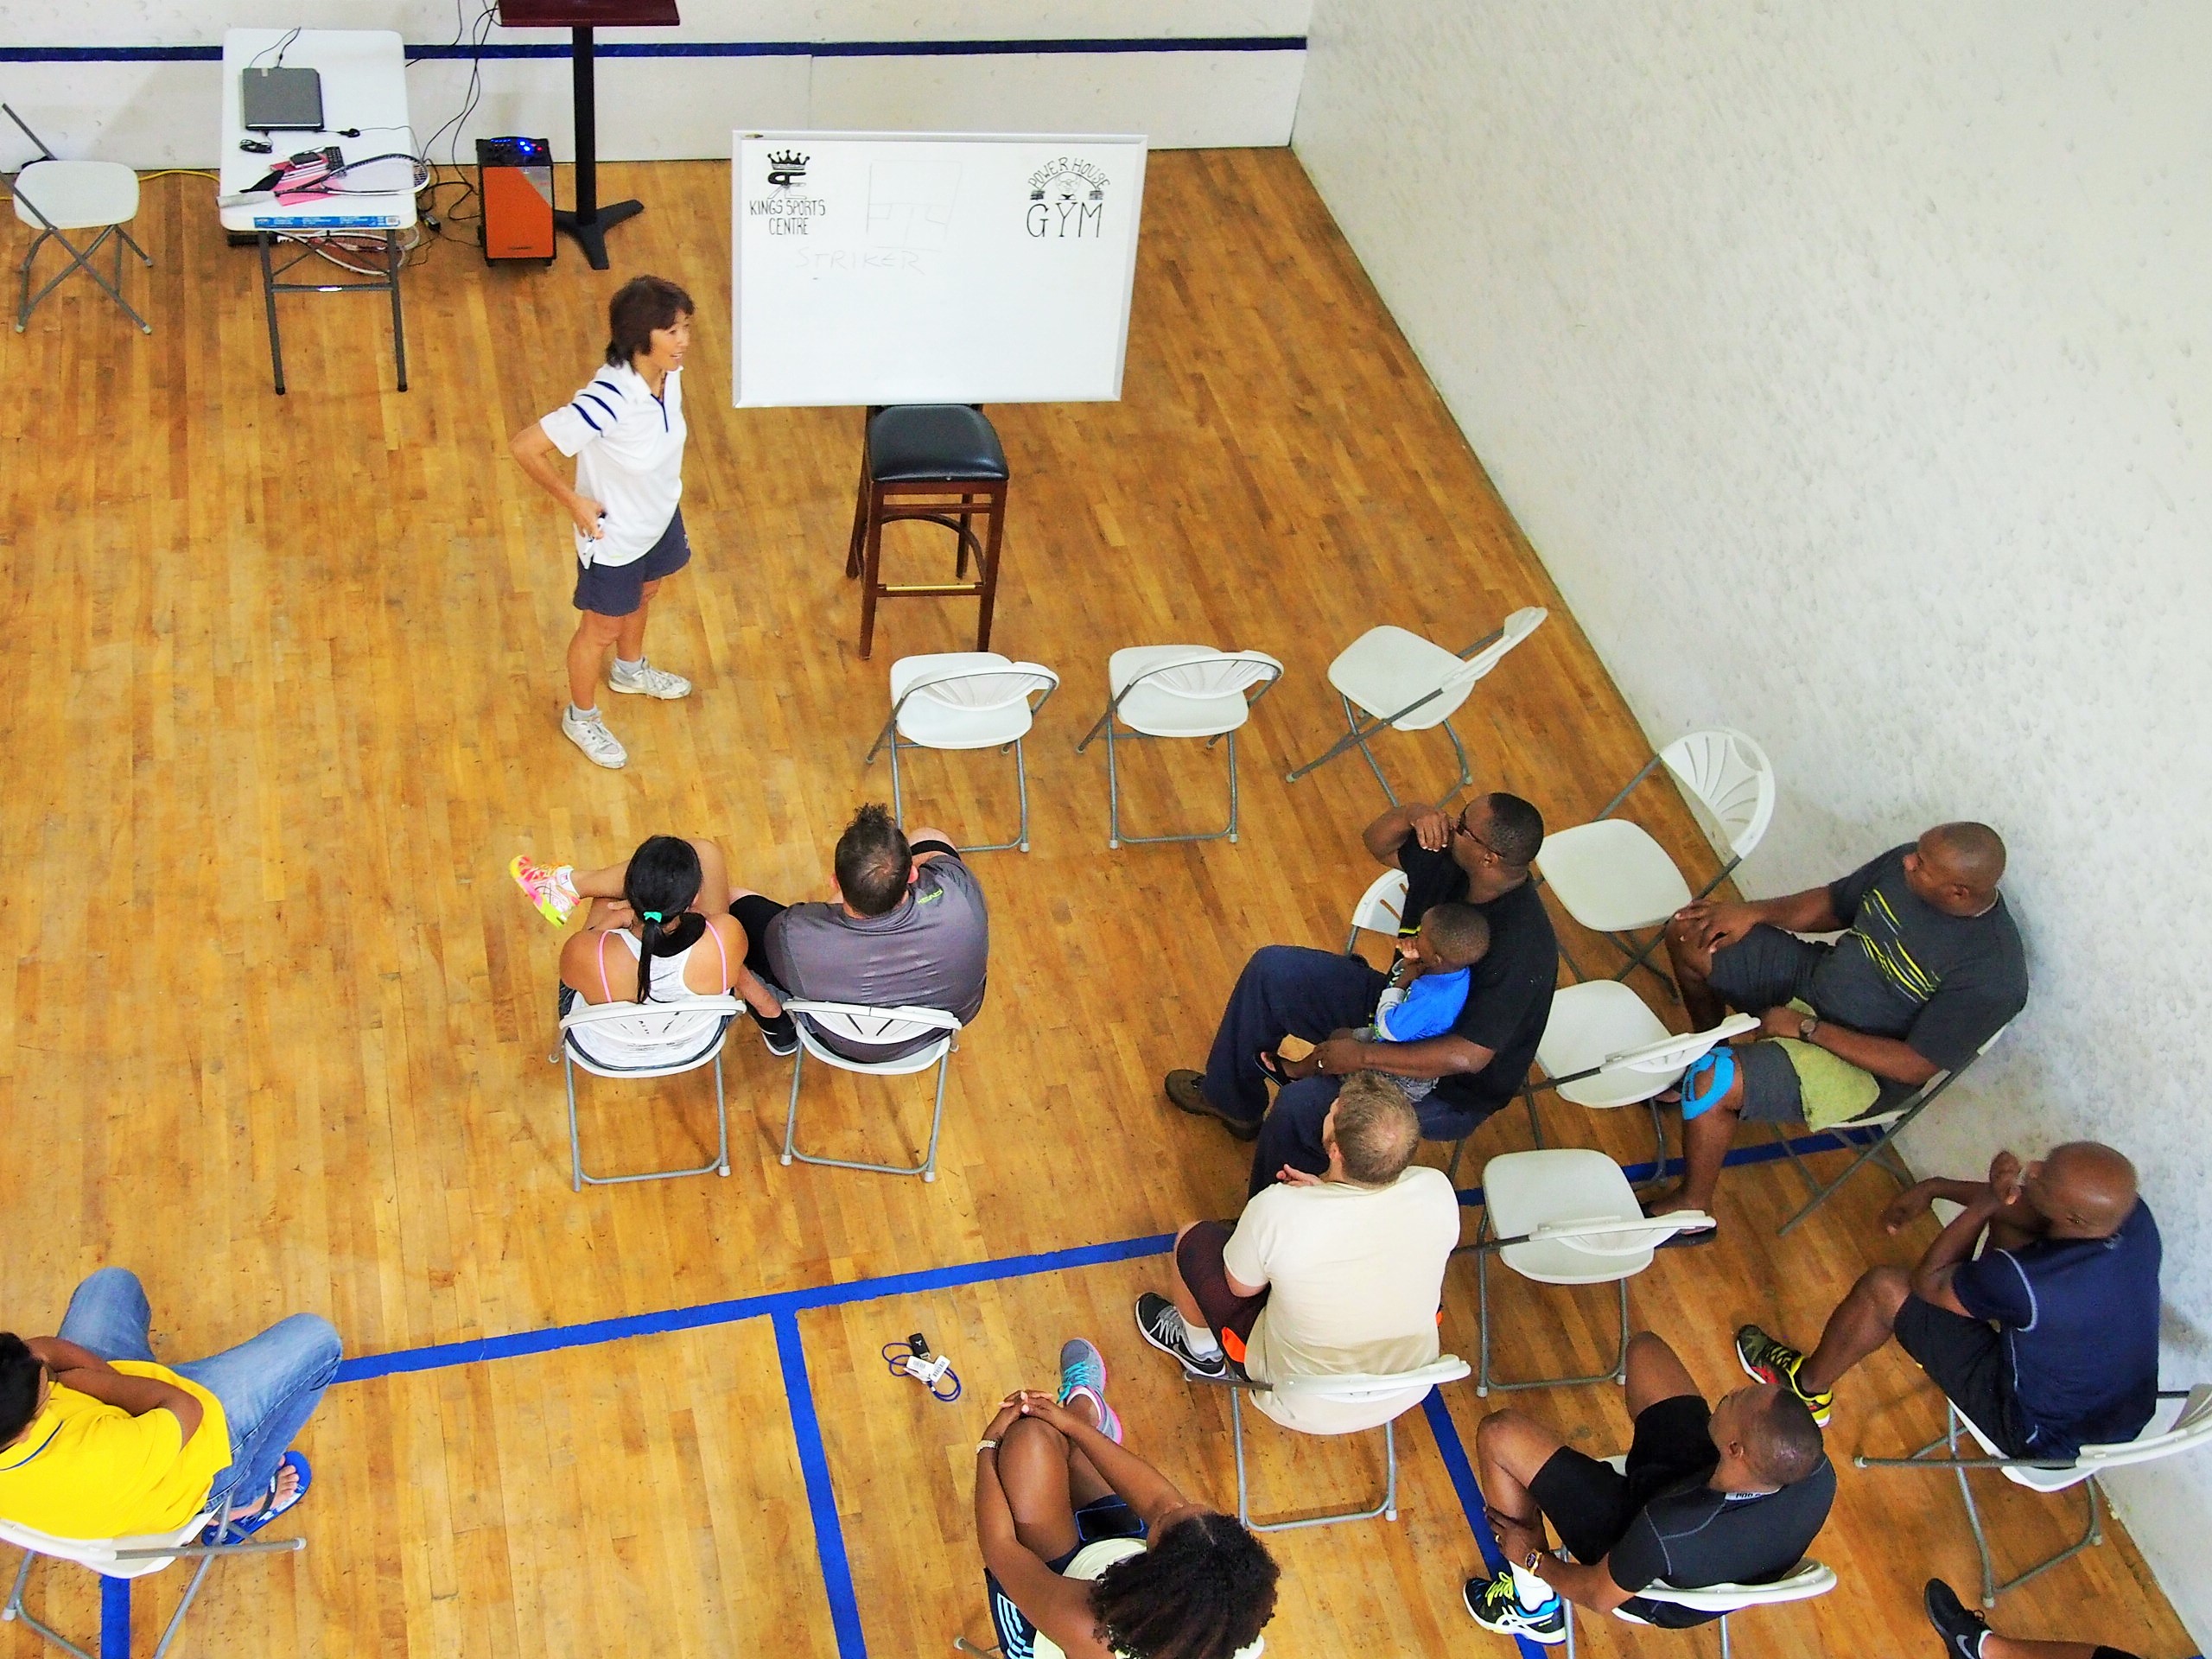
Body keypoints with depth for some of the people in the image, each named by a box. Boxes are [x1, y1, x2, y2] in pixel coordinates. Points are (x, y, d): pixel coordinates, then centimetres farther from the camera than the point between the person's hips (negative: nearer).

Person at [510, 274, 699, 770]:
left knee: (642, 598, 34)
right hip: (614, 537, -7)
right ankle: (581, 717, 47)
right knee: (601, 630, 19)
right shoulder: (607, 402, -41)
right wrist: (573, 501, -24)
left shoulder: (669, 372, -19)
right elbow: (524, 447, -35)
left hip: (661, 516, 7)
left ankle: (630, 671, 65)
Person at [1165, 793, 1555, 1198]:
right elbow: (1376, 840, 5)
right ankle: (1232, 1100, 27)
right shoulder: (1449, 857, -12)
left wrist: (1362, 1055, -29)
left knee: (1301, 1107, -28)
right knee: (1272, 968, 6)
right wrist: (1414, 815, -18)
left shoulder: (1519, 947, -35)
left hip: (1450, 1089, -9)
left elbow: (1467, 1056, -35)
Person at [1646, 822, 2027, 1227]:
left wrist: (1806, 1027, -23)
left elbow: (1914, 1066, -25)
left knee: (1714, 1082, -28)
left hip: (1863, 1067, -8)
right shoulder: (1906, 864, -12)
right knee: (1689, 932, 6)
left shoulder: (1990, 976, -30)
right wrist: (1754, 913, -9)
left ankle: (1691, 1209, -2)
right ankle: (1710, 1050, 32)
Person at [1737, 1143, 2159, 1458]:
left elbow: (1927, 1281, -17)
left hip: (2044, 1435, -6)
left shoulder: (2025, 1281, -39)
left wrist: (1985, 1202, -16)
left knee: (1885, 1288, -4)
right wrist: (1936, 1188, 5)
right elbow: (2031, 1212, 4)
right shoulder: (2133, 1214, -20)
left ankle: (1810, 1389, 24)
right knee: (2009, 1214, 11)